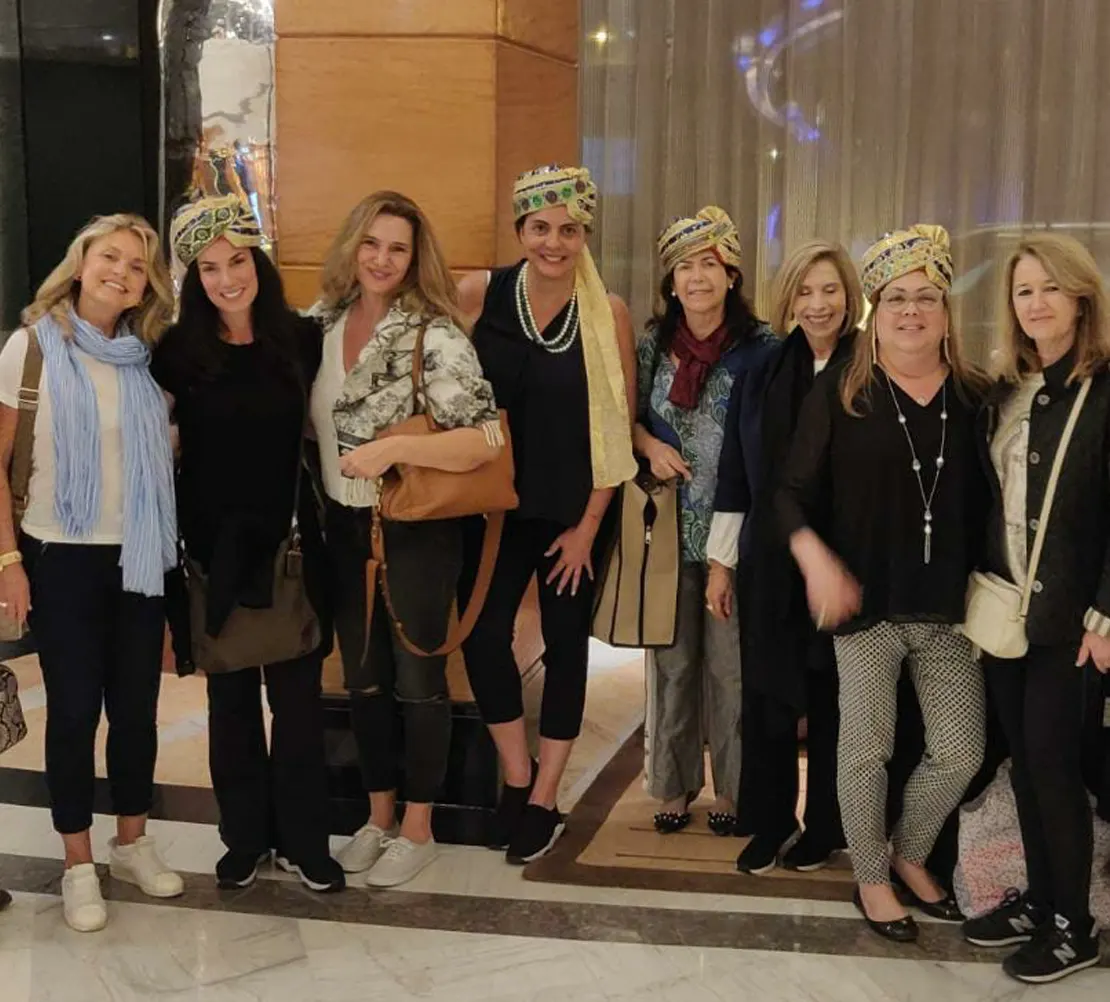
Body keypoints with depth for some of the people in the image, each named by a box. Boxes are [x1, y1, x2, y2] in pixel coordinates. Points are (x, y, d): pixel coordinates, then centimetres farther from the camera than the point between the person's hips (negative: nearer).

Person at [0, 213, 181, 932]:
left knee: (136, 705, 9)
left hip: (139, 557, 3)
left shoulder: (147, 357, 4)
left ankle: (133, 842, 28)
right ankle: (79, 863, 19)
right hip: (61, 556, -3)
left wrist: (173, 548, 6)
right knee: (75, 709, 3)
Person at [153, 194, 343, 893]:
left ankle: (304, 839, 21)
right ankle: (244, 837, 26)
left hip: (290, 542, 0)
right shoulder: (179, 351, -3)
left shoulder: (302, 340, -2)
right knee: (232, 695, 11)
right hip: (215, 546, 0)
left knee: (298, 692, 6)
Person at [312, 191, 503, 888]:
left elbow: (485, 439, -22)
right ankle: (379, 818, 33)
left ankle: (418, 830, 24)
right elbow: (307, 416, 16)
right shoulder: (324, 322, 3)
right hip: (345, 525, 6)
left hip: (418, 529, -6)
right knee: (362, 676, 15)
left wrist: (391, 447, -29)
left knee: (418, 677, 7)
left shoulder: (435, 335, -15)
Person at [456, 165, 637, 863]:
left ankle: (544, 801, 22)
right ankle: (517, 776, 18)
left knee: (566, 644, 7)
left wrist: (588, 526, -6)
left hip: (575, 511, -1)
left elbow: (620, 426, -5)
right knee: (482, 633, -5)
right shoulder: (480, 294, -6)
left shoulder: (609, 313, -9)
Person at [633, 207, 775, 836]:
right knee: (672, 660, 10)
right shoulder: (653, 344, 5)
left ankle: (732, 790, 18)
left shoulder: (760, 348, -4)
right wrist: (650, 446, -7)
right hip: (669, 525, 3)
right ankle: (674, 785, 23)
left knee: (730, 663, 2)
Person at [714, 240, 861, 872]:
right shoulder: (763, 371, 5)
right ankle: (770, 824, 23)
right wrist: (722, 561, 7)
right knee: (766, 695, 7)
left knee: (833, 697, 8)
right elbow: (735, 473, 8)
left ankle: (826, 827, 24)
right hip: (770, 564, 3)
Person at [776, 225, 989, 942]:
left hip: (950, 610, 2)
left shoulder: (976, 398, 2)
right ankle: (871, 876, 29)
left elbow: (989, 502, 7)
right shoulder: (839, 397, -3)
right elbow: (793, 494, -2)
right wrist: (817, 561, -18)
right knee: (866, 747, 8)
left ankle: (910, 855, 34)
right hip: (866, 608, -2)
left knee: (962, 754, 8)